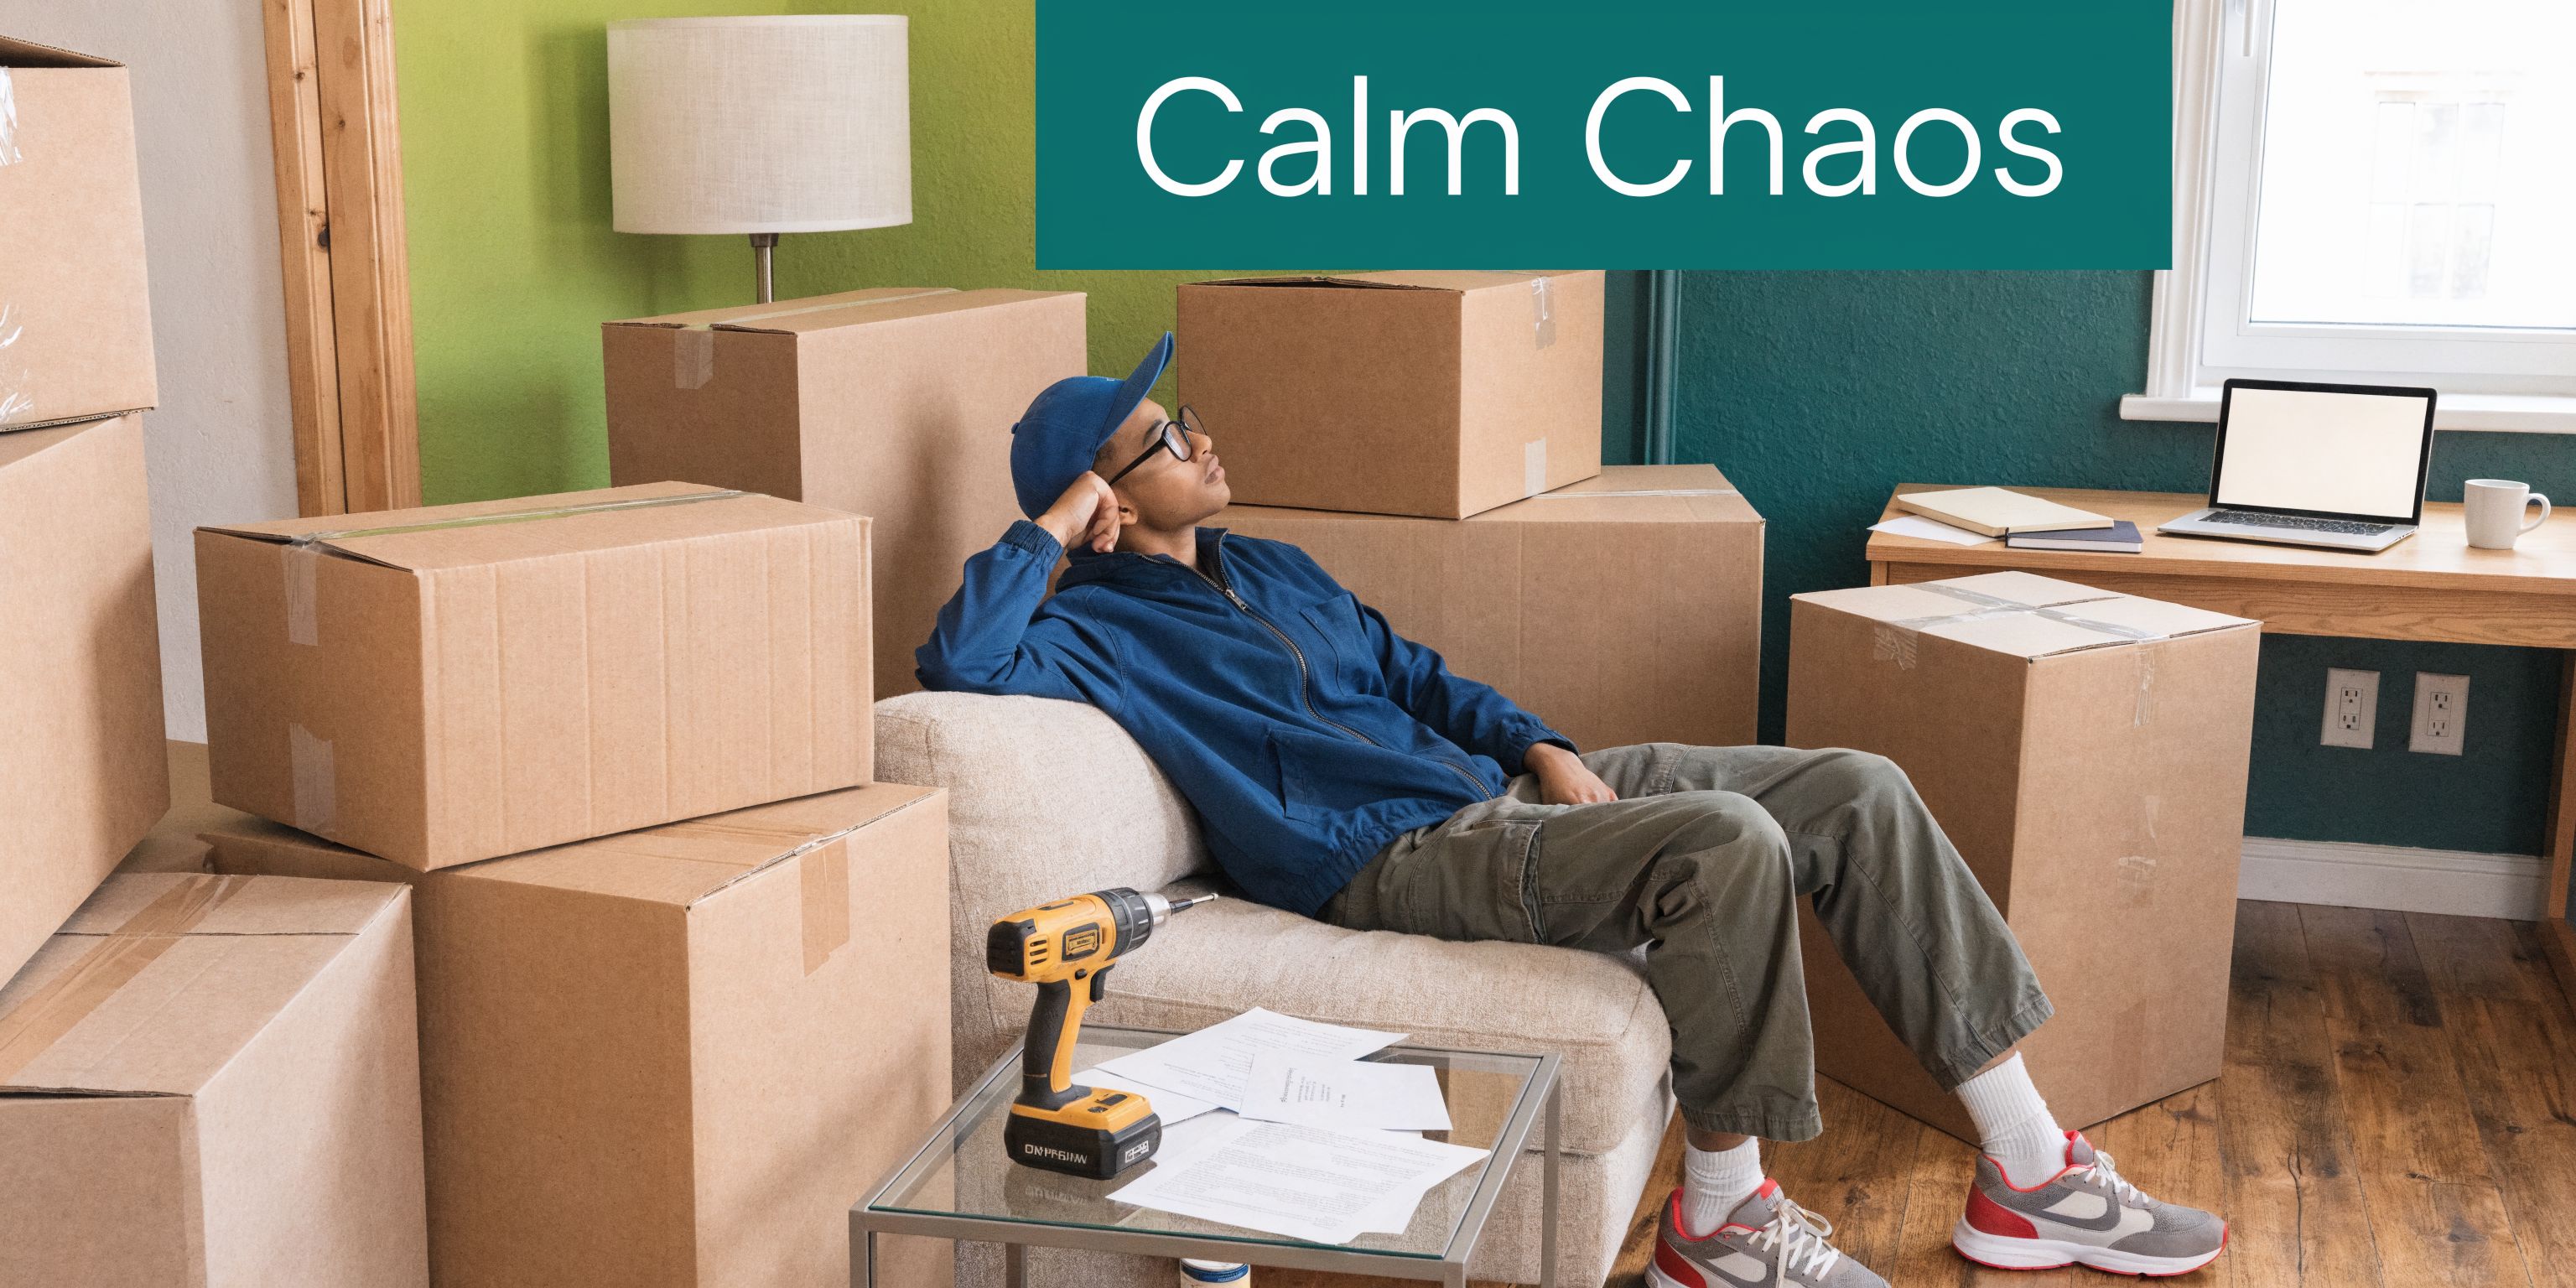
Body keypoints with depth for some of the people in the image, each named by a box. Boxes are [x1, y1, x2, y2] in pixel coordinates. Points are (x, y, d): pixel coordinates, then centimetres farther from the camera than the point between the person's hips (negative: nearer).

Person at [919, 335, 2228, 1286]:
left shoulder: (1269, 569, 21)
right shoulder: (1098, 632, -4)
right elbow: (959, 666, -23)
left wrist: (1540, 748, 8)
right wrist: (1049, 526, -14)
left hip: (1496, 787, 9)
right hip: (1397, 861, -9)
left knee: (1858, 793, -3)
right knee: (1728, 844, -32)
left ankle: (2025, 1169, 2)